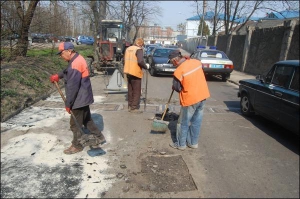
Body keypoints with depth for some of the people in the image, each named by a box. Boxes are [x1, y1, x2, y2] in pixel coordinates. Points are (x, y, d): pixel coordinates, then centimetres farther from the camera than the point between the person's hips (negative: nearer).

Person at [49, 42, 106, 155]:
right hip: (83, 98, 10)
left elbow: (72, 87, -25)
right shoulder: (78, 59, 7)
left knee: (75, 124, 5)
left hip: (79, 100, -10)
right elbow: (68, 71, 27)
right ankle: (100, 137, 32)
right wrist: (58, 75, 11)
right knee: (87, 119, 21)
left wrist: (68, 104, -18)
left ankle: (76, 146, 22)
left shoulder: (75, 65, -25)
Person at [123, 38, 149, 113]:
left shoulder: (128, 49, 11)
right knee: (137, 91, 1)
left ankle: (130, 106, 24)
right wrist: (146, 66, -7)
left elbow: (125, 60, 15)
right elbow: (140, 61, -23)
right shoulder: (139, 49, -12)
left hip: (128, 72, 8)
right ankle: (134, 108, 3)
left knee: (130, 90, 16)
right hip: (135, 73, -8)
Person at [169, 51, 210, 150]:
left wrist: (173, 87, 13)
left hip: (190, 99, -6)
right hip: (203, 95, 7)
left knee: (183, 123, 11)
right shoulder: (197, 62, 1)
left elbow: (177, 88, -8)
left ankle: (181, 144, 23)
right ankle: (193, 143, 29)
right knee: (197, 121, 16)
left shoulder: (178, 71, -17)